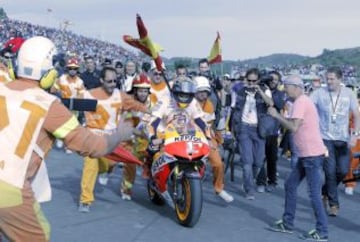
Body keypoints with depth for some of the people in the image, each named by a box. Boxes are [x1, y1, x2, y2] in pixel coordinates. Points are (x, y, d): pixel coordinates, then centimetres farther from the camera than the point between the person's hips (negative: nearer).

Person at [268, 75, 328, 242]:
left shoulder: (300, 102, -14)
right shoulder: (303, 101, 18)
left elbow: (293, 127, -22)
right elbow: (295, 125, 19)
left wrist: (276, 115, -11)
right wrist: (279, 117, 8)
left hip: (312, 154, -11)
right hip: (307, 154, 11)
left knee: (314, 194, -6)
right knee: (290, 186, 15)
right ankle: (287, 223, 24)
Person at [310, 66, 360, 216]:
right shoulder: (319, 93, -4)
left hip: (343, 139, 2)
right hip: (325, 138, -2)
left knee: (343, 170, 0)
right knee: (330, 171, -4)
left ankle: (325, 191, 28)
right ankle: (333, 203, 10)